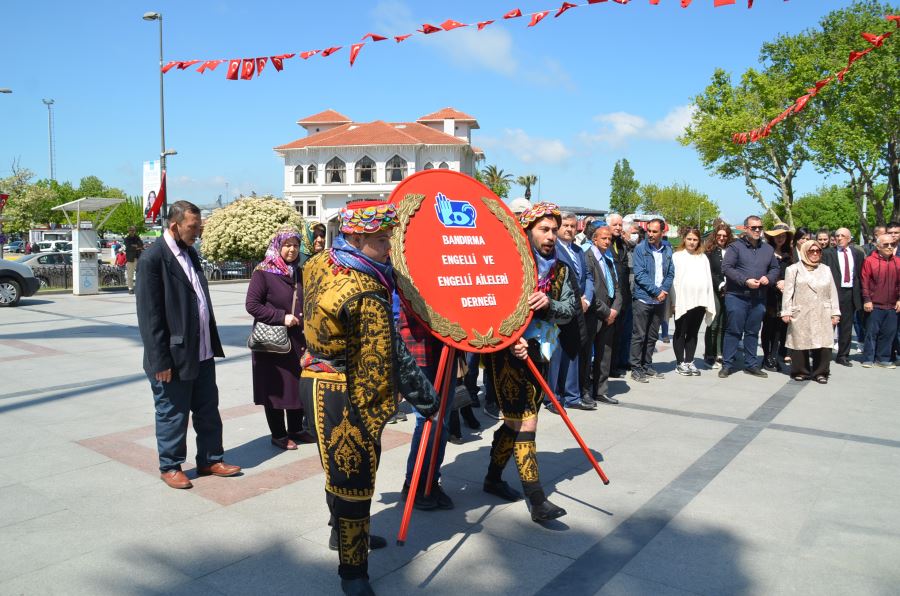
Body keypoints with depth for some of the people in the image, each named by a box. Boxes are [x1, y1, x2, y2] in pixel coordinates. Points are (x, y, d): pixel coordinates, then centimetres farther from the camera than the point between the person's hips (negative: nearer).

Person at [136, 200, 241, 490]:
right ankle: (170, 466, 26)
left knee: (208, 411, 16)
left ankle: (210, 460, 31)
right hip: (174, 356, -8)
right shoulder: (154, 257, -15)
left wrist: (212, 343, 12)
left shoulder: (190, 252, 10)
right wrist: (160, 361, -18)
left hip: (203, 352, 8)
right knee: (172, 414, 9)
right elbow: (149, 315, -17)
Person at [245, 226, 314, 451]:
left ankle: (296, 430, 25)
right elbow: (251, 304, -14)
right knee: (276, 388, 3)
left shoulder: (299, 273, 11)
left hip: (297, 341, 6)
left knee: (298, 385, 11)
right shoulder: (263, 272, -9)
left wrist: (304, 321, 10)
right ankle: (278, 435, 16)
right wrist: (281, 317, -18)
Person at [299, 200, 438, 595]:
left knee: (343, 463, 25)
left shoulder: (319, 264, 0)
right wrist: (426, 398, -12)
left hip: (316, 380, 10)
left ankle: (344, 532, 46)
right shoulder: (366, 296, -26)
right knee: (353, 475, 2)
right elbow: (391, 359, -22)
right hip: (344, 395, -10)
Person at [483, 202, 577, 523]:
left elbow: (570, 309, 5)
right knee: (525, 424, -7)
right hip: (508, 350, -6)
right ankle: (537, 502, -2)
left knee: (514, 421, 16)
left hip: (539, 352, 7)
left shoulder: (561, 269, 10)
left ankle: (493, 478, 34)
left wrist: (549, 304, -16)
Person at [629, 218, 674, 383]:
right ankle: (636, 368, 5)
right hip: (643, 299, -5)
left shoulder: (667, 250, 8)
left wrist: (664, 290, -9)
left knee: (652, 336, 12)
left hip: (660, 300, 5)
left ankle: (647, 366, 22)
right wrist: (656, 291, -15)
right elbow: (640, 274, -12)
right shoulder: (640, 249, -6)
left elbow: (670, 273, 8)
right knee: (639, 336, -2)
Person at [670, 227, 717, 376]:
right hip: (682, 301, -4)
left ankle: (689, 361, 17)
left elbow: (708, 279, 10)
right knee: (680, 333, 3)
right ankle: (680, 363, 10)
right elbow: (673, 279, -4)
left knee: (693, 333, 10)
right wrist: (673, 300, -12)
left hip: (699, 301, 4)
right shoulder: (677, 256, 2)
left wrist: (709, 302, 3)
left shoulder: (703, 257, 14)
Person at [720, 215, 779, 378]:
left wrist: (768, 278, -5)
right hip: (737, 296, -5)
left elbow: (775, 268, 17)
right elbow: (726, 267, -12)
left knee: (753, 332, 12)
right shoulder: (736, 246, -4)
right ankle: (727, 364, 5)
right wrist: (745, 281, -18)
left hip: (759, 298, 5)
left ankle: (751, 364, 20)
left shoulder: (768, 249, 13)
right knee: (733, 331, -2)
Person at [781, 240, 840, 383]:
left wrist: (835, 312, 7)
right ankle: (801, 371, 13)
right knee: (800, 343, 0)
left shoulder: (826, 270, 16)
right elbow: (788, 292, 0)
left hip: (822, 315, 3)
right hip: (800, 314, -2)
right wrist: (786, 312, -5)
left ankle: (820, 372, 8)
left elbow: (832, 292, 13)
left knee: (823, 344, -3)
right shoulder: (794, 269, 5)